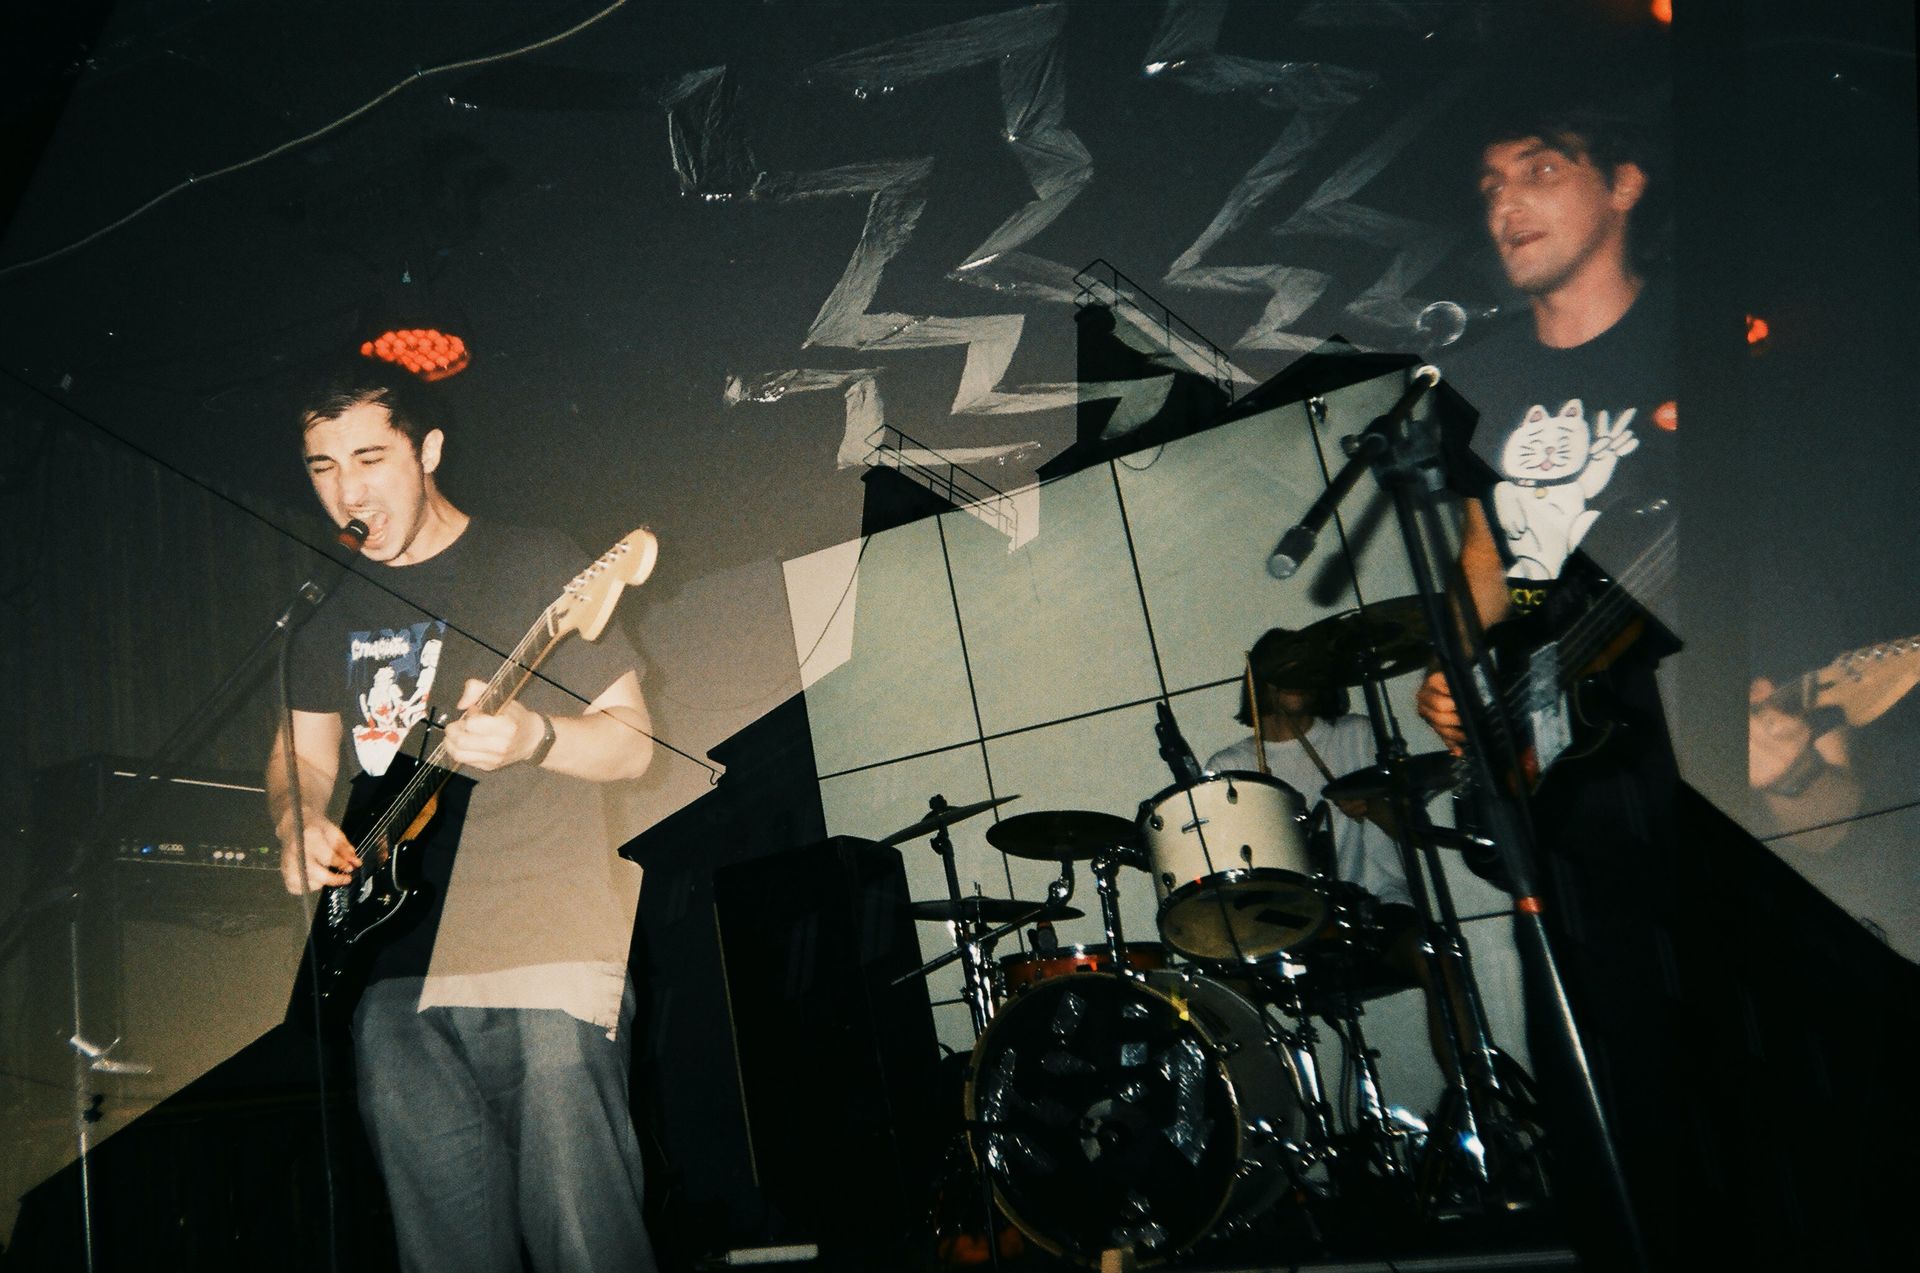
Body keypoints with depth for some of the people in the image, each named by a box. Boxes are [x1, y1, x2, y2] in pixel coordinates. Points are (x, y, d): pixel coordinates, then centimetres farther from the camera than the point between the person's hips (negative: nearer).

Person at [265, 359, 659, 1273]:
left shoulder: (534, 565, -1)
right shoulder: (332, 612, 16)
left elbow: (631, 744, -2)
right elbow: (300, 753, 25)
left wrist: (530, 738, -22)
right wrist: (298, 822, 2)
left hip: (543, 954, -5)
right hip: (393, 966, 6)